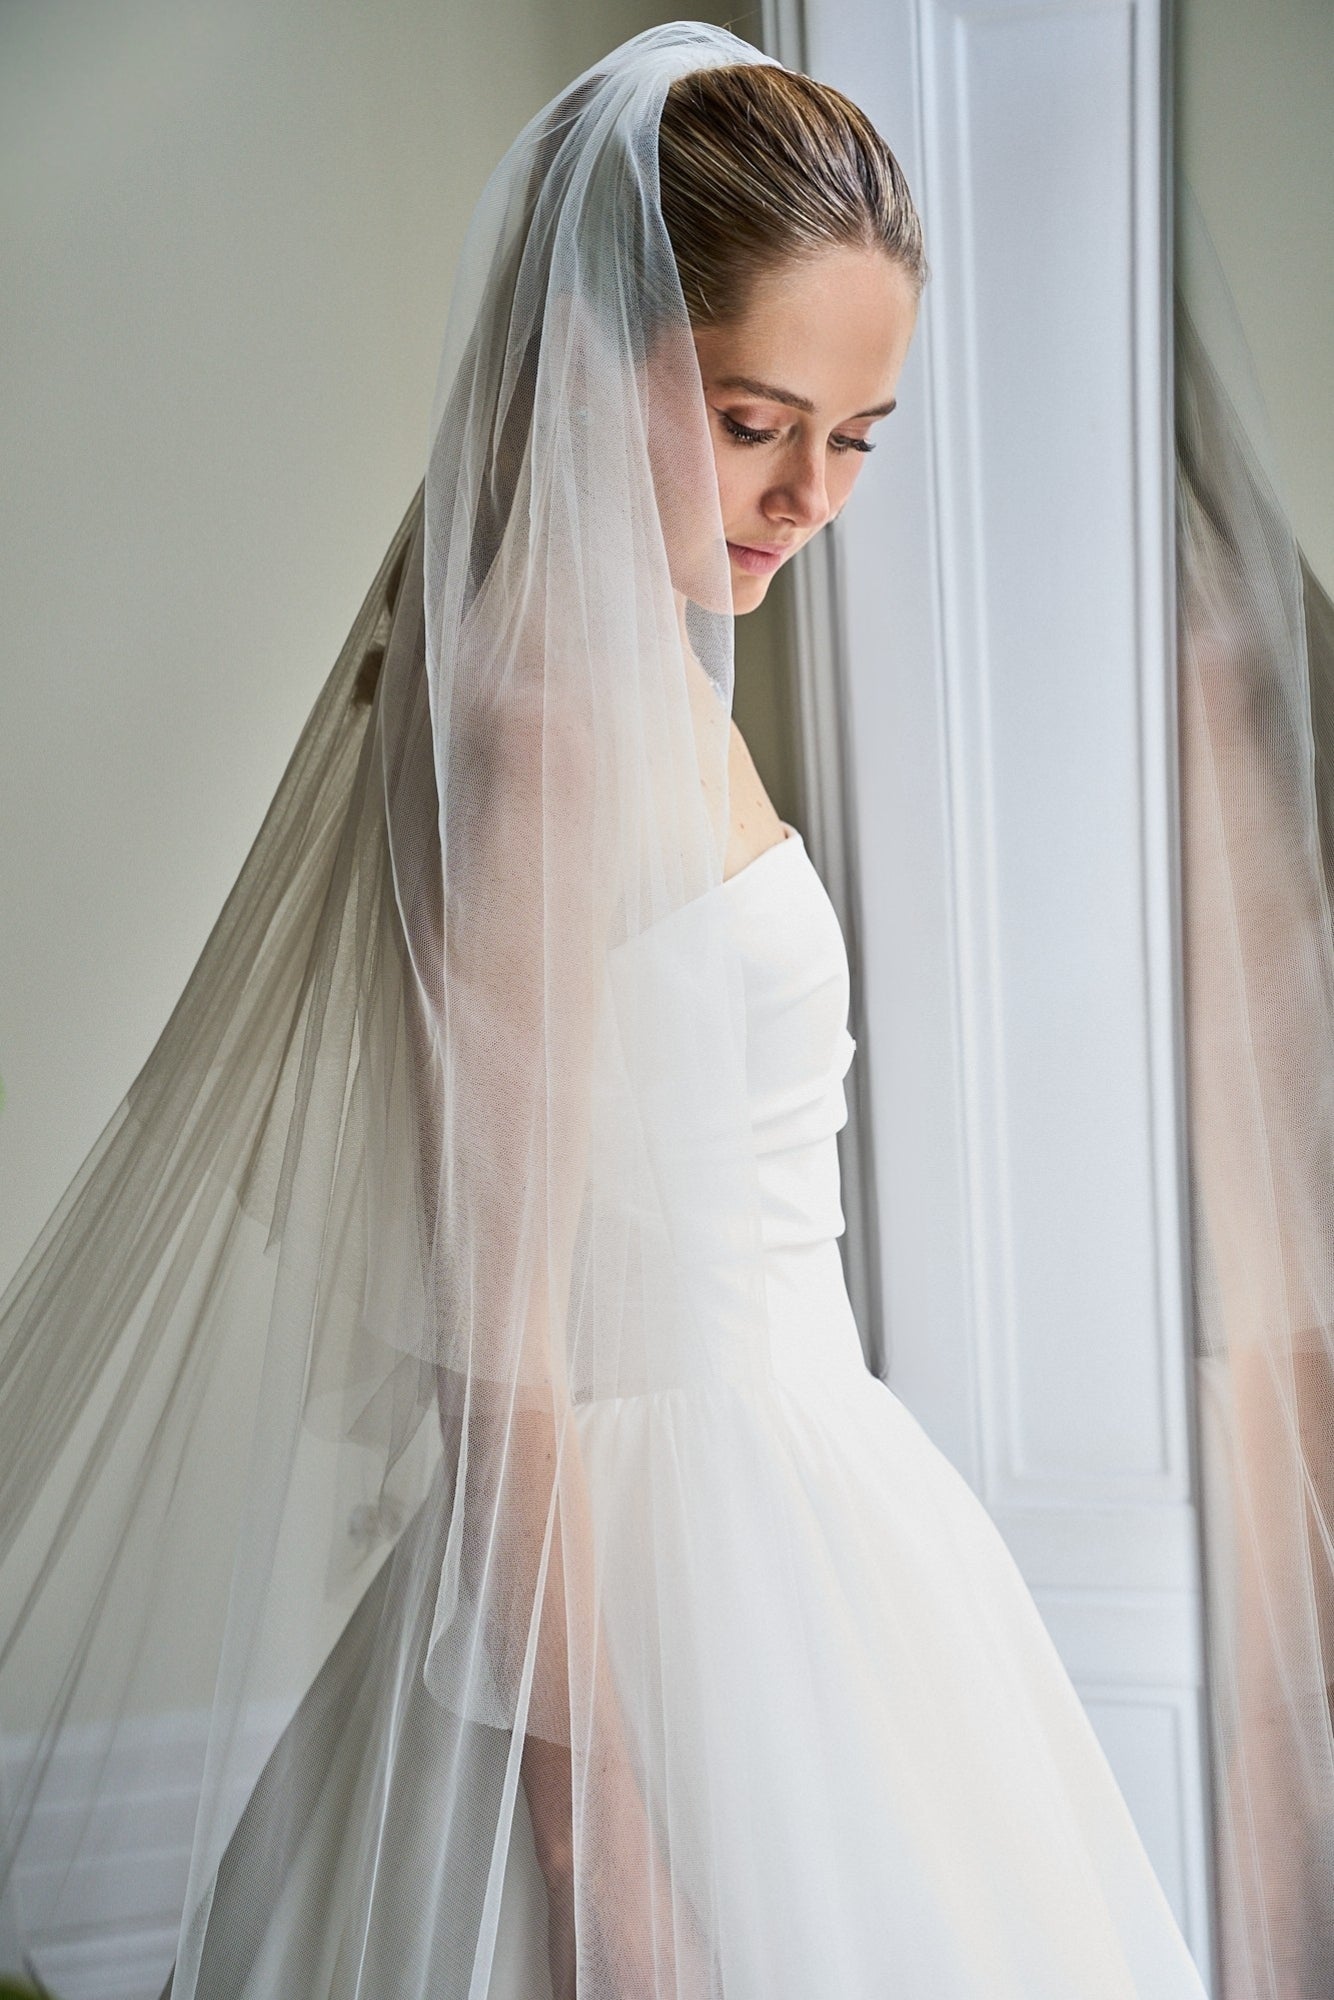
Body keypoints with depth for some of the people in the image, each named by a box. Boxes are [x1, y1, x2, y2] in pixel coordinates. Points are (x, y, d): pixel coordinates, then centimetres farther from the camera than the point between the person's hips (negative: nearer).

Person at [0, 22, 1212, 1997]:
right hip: (636, 1572, -9)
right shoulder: (549, 710, -22)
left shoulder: (645, 665, 7)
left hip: (762, 1503, 9)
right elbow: (499, 1339, -23)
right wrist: (599, 1829, -20)